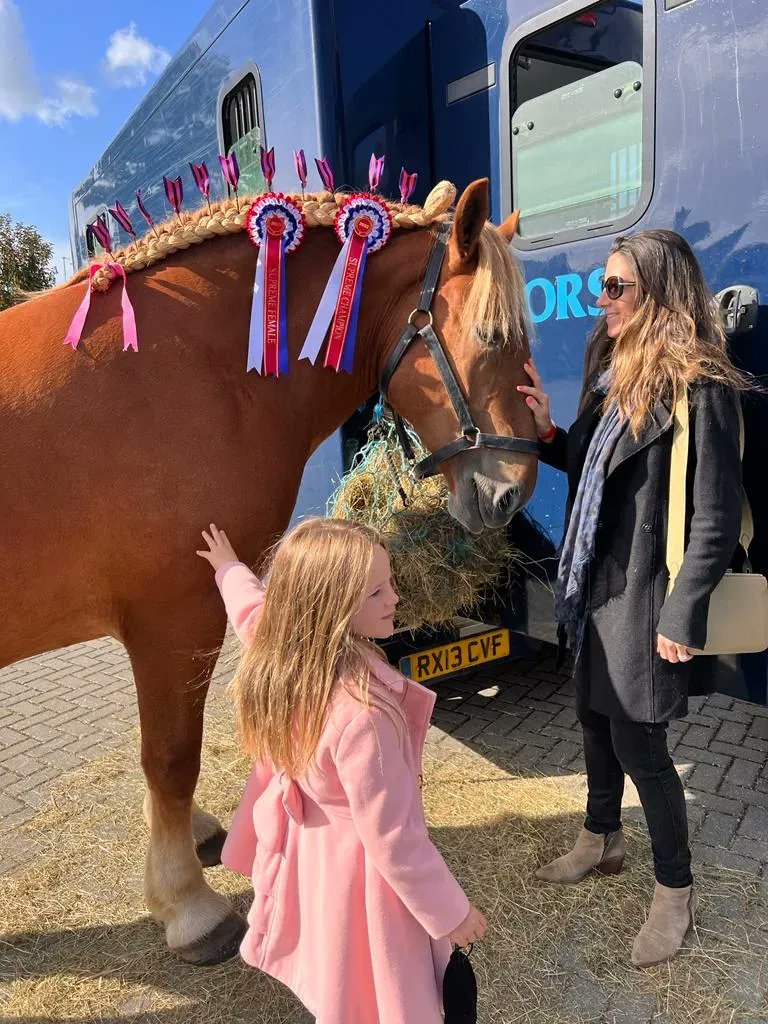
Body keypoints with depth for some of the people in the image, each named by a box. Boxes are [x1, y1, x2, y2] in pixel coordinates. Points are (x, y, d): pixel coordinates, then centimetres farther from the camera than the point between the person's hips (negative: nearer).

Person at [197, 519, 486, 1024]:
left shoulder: (282, 650, -13)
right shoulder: (361, 712, -38)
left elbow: (250, 606, 12)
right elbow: (391, 838, -29)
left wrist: (230, 568, 33)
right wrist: (451, 912, -14)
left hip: (305, 851, 8)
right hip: (357, 873, -7)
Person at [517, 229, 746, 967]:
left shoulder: (701, 389, -17)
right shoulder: (615, 375, 8)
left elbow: (716, 518, -18)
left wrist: (683, 613, -19)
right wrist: (547, 430, -2)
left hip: (643, 596, -8)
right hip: (595, 584, 8)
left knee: (637, 741, 4)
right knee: (597, 717, 21)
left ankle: (675, 891, 28)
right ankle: (601, 838, 45)